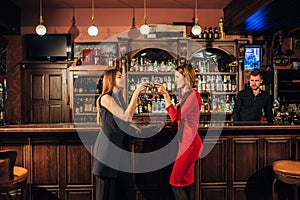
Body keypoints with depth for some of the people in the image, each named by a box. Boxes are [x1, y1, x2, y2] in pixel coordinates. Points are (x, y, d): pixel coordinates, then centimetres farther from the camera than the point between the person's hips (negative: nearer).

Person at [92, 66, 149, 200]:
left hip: (121, 146, 8)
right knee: (108, 187, 3)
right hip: (108, 147, -8)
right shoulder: (105, 98, -13)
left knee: (124, 186, 12)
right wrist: (136, 93, -22)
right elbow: (126, 117, -24)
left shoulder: (120, 98, 12)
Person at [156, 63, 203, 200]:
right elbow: (178, 115, 15)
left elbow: (175, 116, -22)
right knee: (187, 180, 16)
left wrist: (166, 95, -20)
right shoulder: (186, 95, 13)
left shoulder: (194, 95, -16)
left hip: (189, 144, -10)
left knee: (176, 181, -3)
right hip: (187, 143, 10)